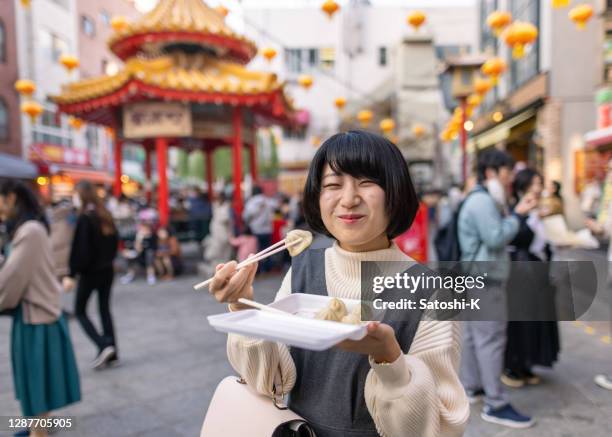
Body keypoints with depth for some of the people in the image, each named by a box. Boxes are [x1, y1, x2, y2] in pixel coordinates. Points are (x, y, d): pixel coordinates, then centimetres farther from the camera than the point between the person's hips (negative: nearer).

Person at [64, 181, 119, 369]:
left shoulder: (84, 218, -15)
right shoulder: (105, 216, 5)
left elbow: (79, 249, -19)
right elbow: (115, 242, 12)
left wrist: (71, 275, -14)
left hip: (90, 272, -7)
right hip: (107, 270, 7)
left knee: (80, 311, 7)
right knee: (104, 309, 12)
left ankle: (104, 346, -6)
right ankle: (112, 353, 14)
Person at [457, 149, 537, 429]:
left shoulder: (483, 200, 19)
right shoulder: (483, 201, -16)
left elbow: (496, 235, 14)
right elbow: (496, 238, -23)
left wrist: (515, 212, 4)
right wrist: (517, 215, -11)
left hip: (479, 279, 11)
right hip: (485, 280, -11)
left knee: (474, 335, 15)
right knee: (491, 340, -8)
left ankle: (472, 387, 25)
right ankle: (496, 405, -3)